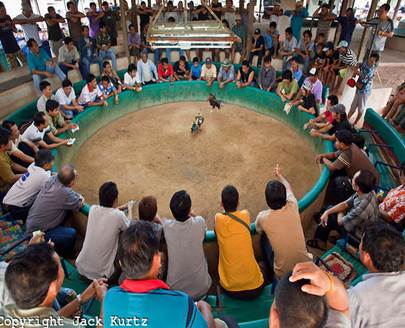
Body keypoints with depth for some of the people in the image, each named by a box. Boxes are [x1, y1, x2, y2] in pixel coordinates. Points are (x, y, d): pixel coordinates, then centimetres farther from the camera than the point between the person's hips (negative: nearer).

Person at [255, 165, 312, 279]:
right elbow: (288, 188, 8)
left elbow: (258, 229, 5)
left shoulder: (263, 217, -22)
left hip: (283, 273, -2)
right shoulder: (292, 207, -17)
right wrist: (280, 175, 26)